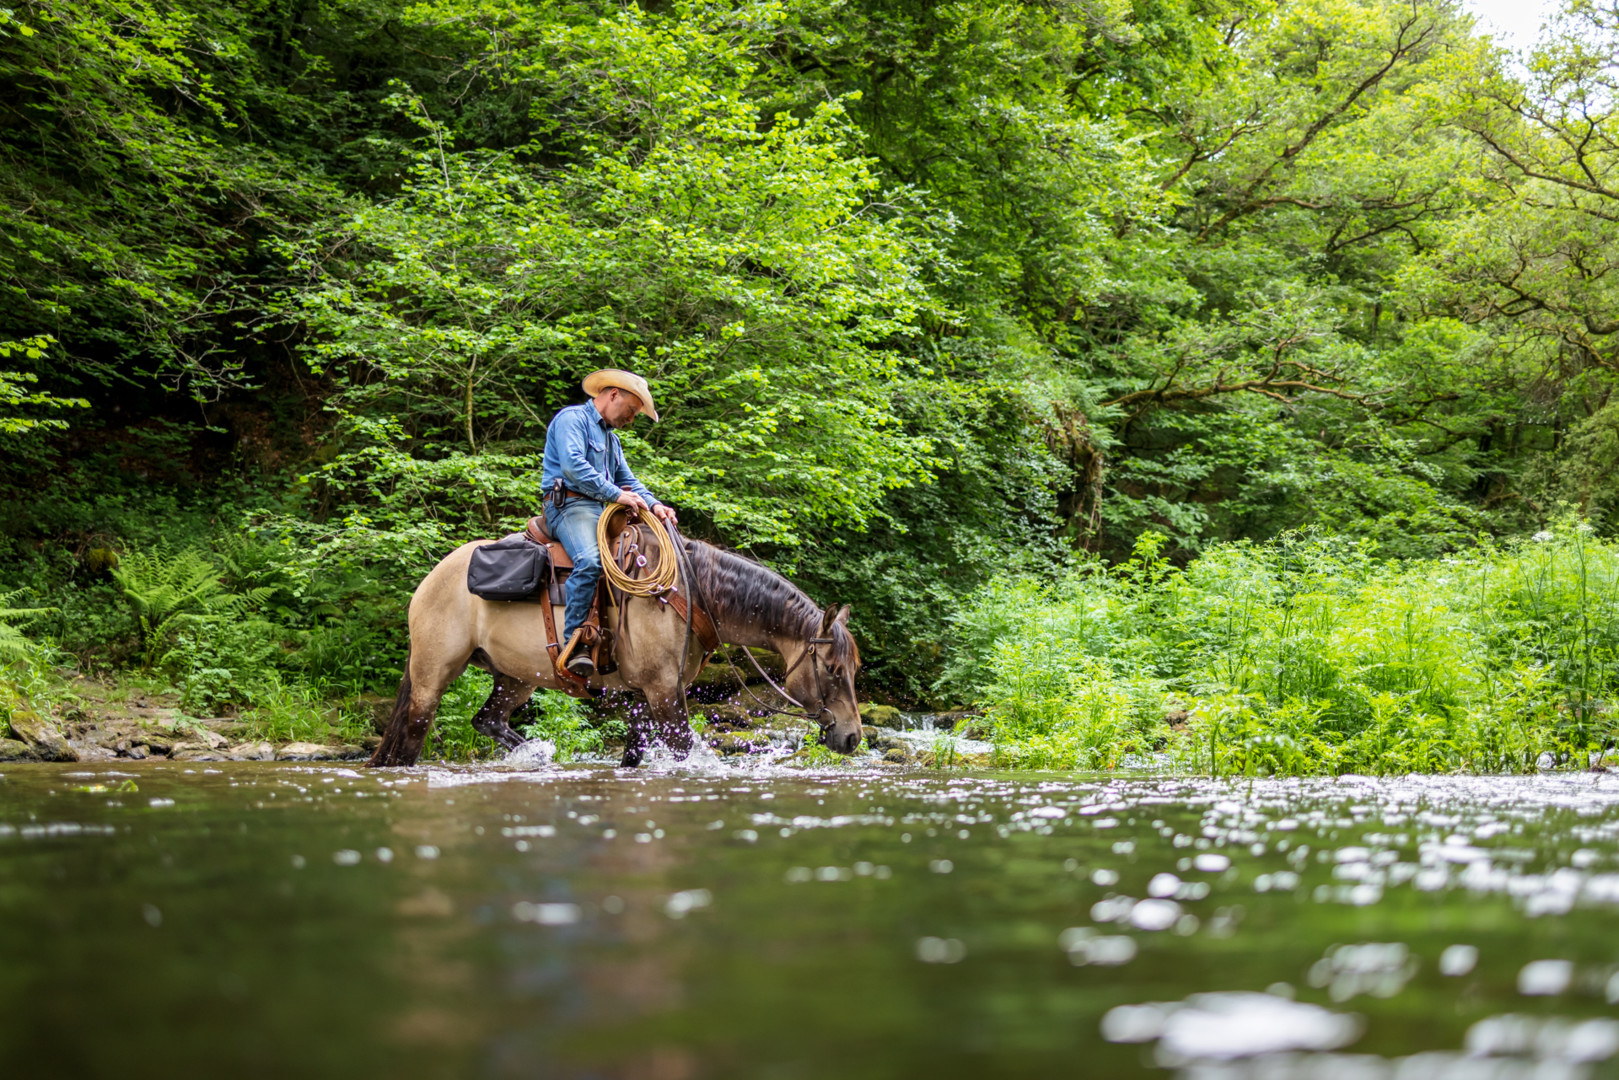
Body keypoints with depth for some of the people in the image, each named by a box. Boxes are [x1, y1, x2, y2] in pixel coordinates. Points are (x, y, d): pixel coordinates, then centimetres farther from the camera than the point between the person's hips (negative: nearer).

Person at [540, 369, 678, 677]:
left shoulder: (611, 438, 29)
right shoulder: (572, 418, -1)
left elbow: (629, 481, 22)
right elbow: (572, 465, -17)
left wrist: (653, 504, 1)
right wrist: (615, 494, -19)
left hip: (604, 511, 9)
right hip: (570, 504, -9)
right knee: (590, 561, -35)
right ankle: (574, 644, -34)